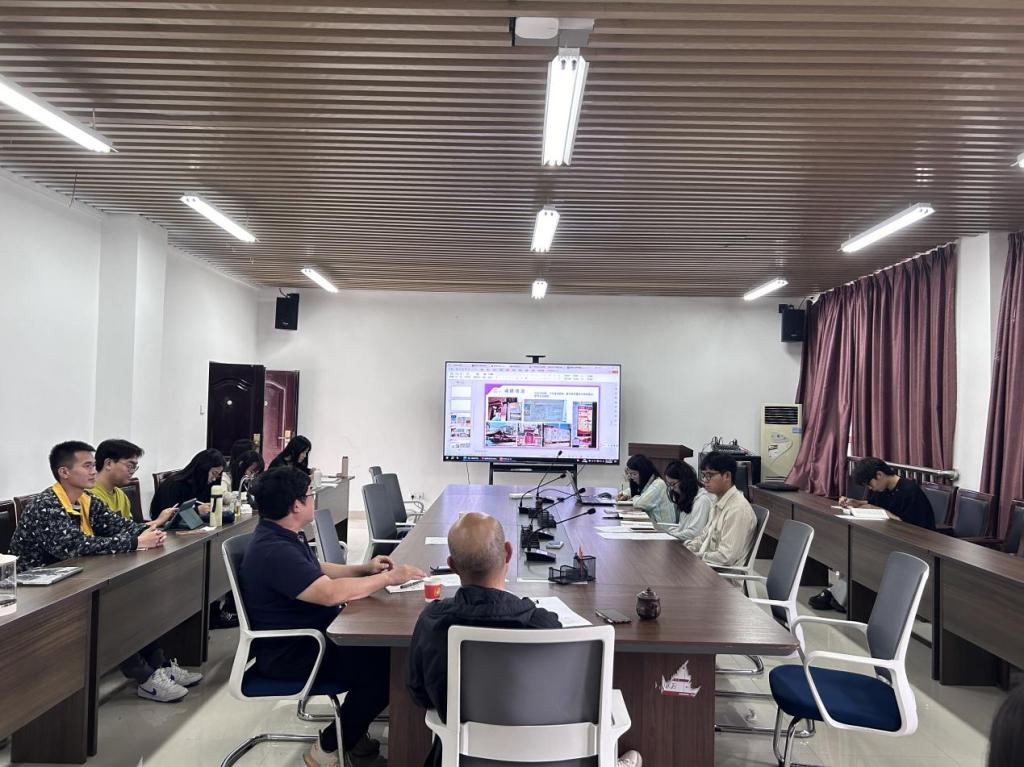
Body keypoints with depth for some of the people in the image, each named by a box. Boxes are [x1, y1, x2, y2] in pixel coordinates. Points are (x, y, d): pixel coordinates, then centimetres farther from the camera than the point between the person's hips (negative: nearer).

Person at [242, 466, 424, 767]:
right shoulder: (273, 551, -27)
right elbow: (331, 592, -34)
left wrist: (365, 569, 6)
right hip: (290, 654, -10)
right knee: (383, 666, -19)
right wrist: (388, 578, -24)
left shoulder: (284, 536, 8)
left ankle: (352, 732, 13)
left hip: (311, 632, 10)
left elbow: (318, 571, 21)